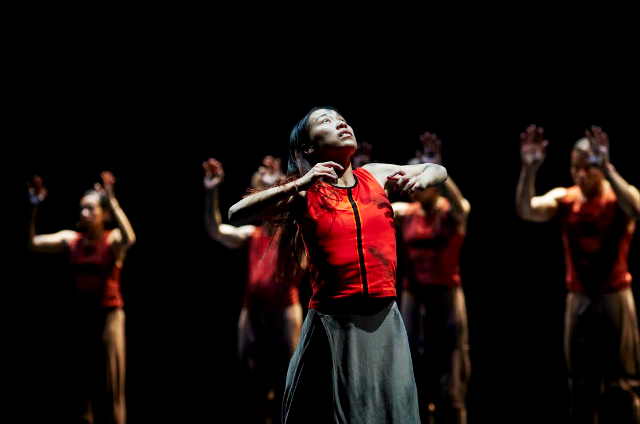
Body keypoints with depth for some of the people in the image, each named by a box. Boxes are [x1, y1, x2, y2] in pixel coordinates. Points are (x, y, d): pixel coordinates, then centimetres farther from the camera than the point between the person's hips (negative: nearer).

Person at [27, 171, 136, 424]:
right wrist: (34, 208, -16)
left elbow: (129, 239, -34)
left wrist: (111, 201, -36)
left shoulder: (112, 240, -9)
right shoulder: (70, 239, 3)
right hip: (79, 315, 5)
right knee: (79, 385, 9)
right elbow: (32, 243, -5)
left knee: (108, 388, 0)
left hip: (108, 315, -4)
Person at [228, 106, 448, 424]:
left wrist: (421, 180, 1)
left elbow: (438, 170, 25)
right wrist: (297, 185, -17)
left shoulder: (376, 176, 9)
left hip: (385, 323, 3)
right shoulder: (303, 193, 0)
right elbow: (235, 215, -11)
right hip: (333, 326, -3)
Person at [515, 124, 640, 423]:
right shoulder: (564, 199, 2)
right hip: (578, 300, 4)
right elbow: (526, 211, -16)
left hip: (614, 299, -3)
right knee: (581, 384, 10)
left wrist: (606, 168, -41)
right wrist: (529, 169, -31)